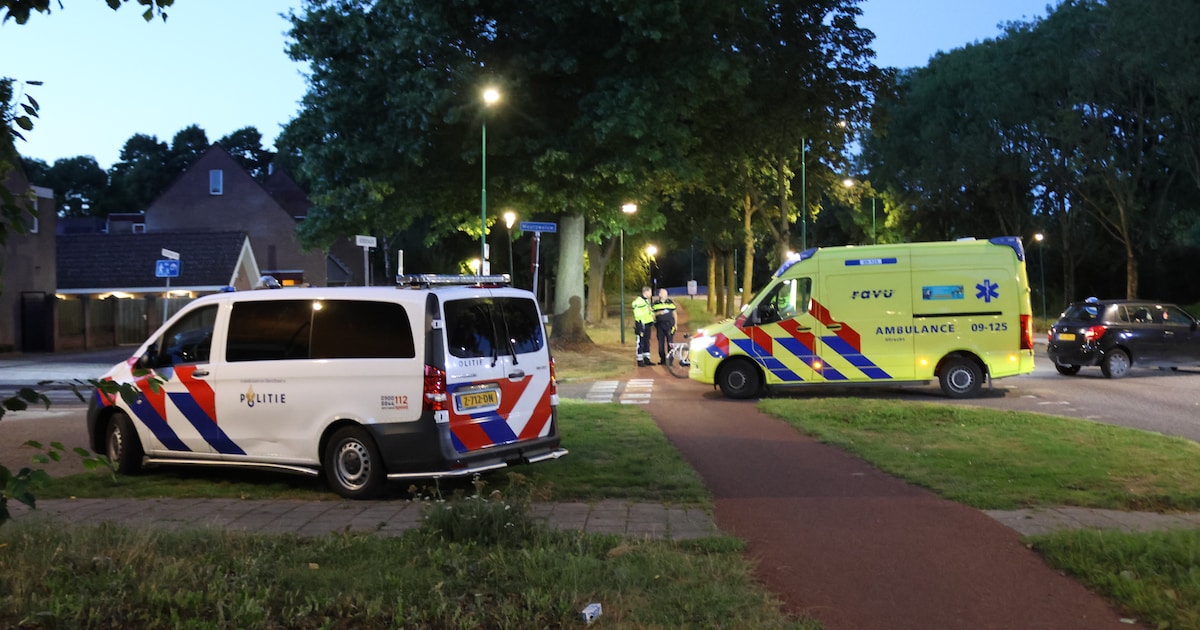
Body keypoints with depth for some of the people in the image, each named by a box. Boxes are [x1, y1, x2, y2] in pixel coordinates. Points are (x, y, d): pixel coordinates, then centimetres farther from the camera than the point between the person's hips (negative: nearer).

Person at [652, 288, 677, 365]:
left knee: (670, 342, -6)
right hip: (660, 325, 1)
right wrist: (659, 313, -12)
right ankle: (662, 359, 9)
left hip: (669, 324, -1)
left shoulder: (670, 302, 9)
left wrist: (675, 324, 9)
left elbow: (674, 313, 14)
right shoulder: (655, 303, 7)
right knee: (661, 342, 2)